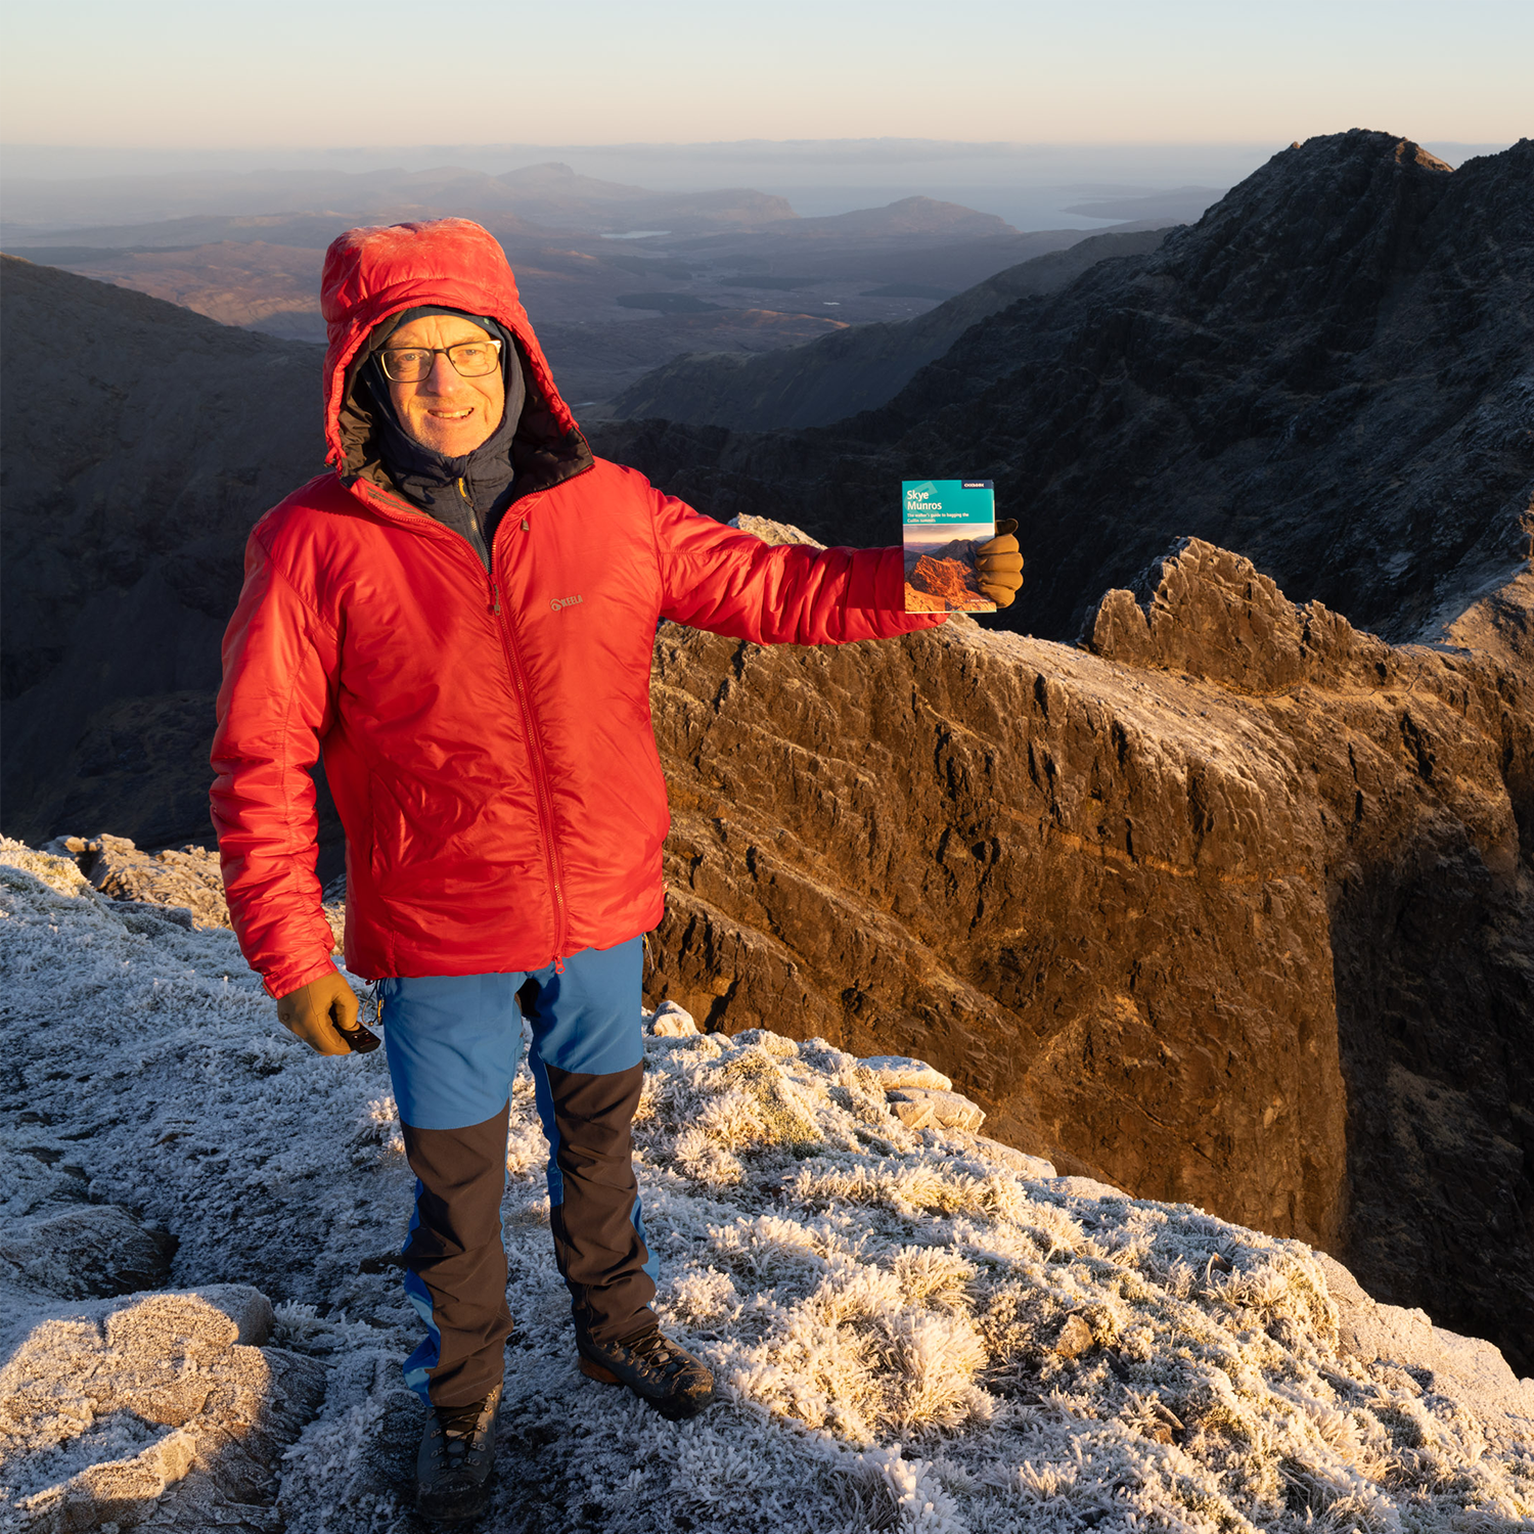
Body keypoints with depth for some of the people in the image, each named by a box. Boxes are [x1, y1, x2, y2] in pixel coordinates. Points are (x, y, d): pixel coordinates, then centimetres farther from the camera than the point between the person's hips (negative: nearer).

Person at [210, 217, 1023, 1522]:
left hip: (602, 918, 3)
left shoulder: (606, 509, -7)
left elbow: (765, 586, 0)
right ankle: (462, 1399, 41)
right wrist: (293, 959, -11)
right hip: (439, 942, -2)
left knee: (599, 1136, 23)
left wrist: (920, 582, -13)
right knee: (458, 1179, 15)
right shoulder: (316, 546, -15)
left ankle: (617, 1327, 50)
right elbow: (262, 764, -11)